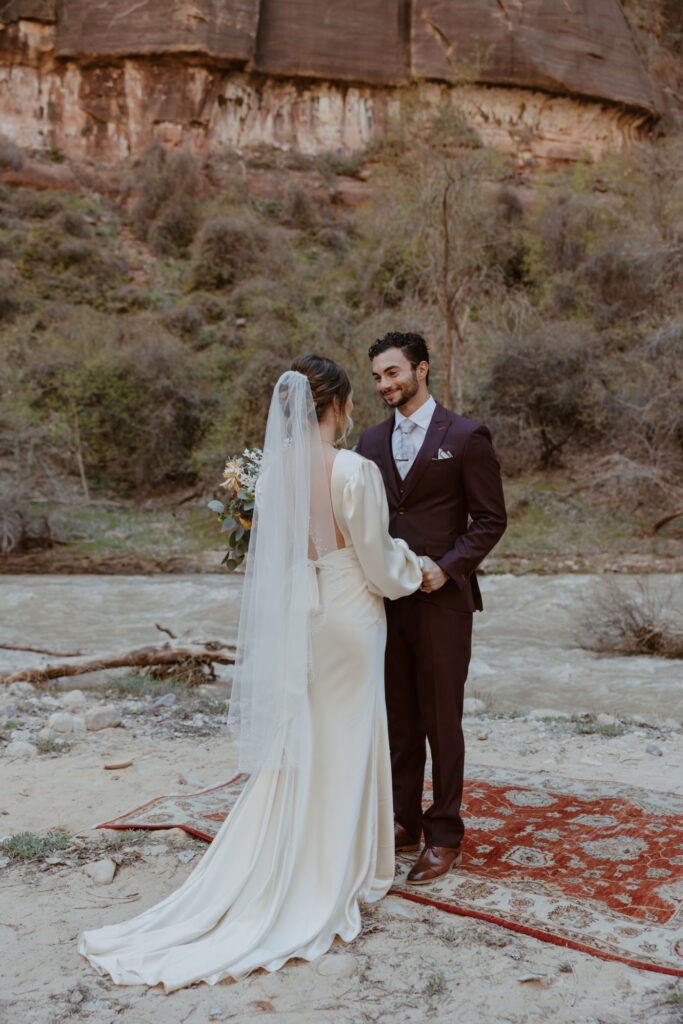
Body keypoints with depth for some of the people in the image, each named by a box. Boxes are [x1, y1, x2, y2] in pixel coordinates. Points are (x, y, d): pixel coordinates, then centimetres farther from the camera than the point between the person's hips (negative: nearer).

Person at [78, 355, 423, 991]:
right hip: (347, 617, -5)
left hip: (291, 620, 5)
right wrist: (416, 571, 9)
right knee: (343, 747, 9)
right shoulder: (355, 471, -18)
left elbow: (270, 555, 8)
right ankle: (334, 875, 23)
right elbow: (378, 564, -11)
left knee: (293, 747, 16)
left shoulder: (273, 468, -1)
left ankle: (277, 876, 24)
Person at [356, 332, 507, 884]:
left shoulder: (466, 437, -4)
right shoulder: (372, 441, 12)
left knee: (441, 720, 3)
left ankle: (444, 836, 16)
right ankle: (404, 822, 27)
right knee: (397, 719, 12)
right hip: (386, 599, 5)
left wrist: (447, 567, -16)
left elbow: (490, 520, -4)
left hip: (442, 598, -5)